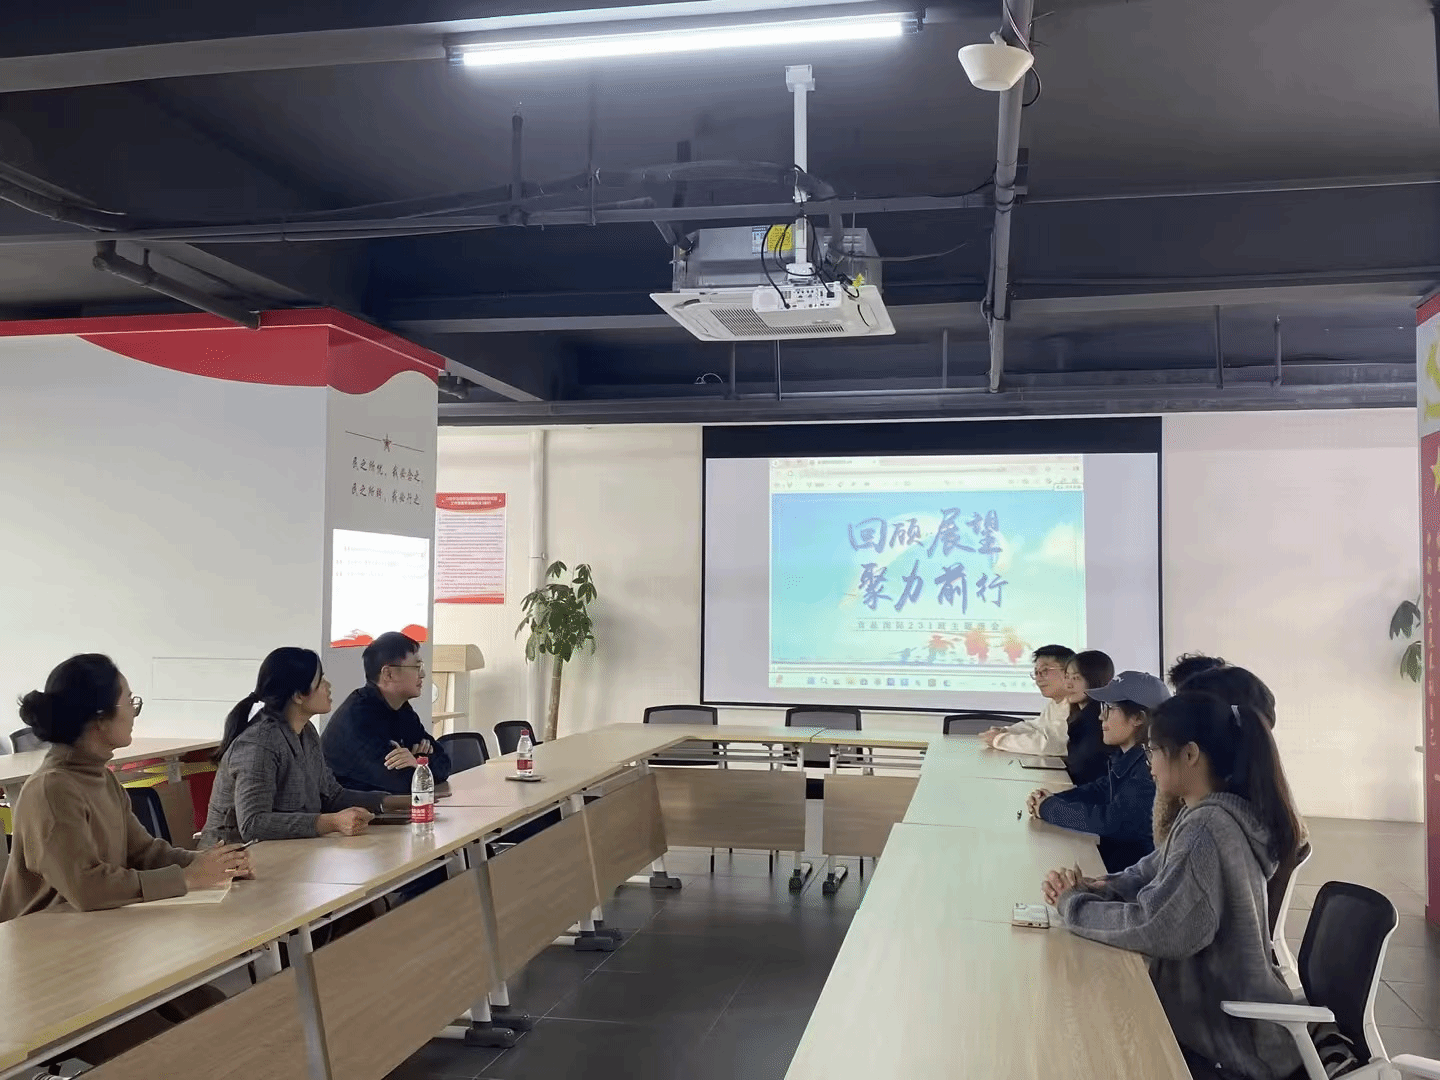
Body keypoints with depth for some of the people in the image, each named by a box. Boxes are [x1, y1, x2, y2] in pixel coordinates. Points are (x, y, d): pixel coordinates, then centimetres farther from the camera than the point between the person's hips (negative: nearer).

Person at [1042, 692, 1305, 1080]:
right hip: (1228, 1007, 8)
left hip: (1235, 1038, -8)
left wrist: (1073, 904, -14)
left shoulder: (1207, 829, -27)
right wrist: (1093, 887, -8)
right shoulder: (1210, 814, 4)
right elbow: (1151, 874, 11)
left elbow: (1153, 929, -29)